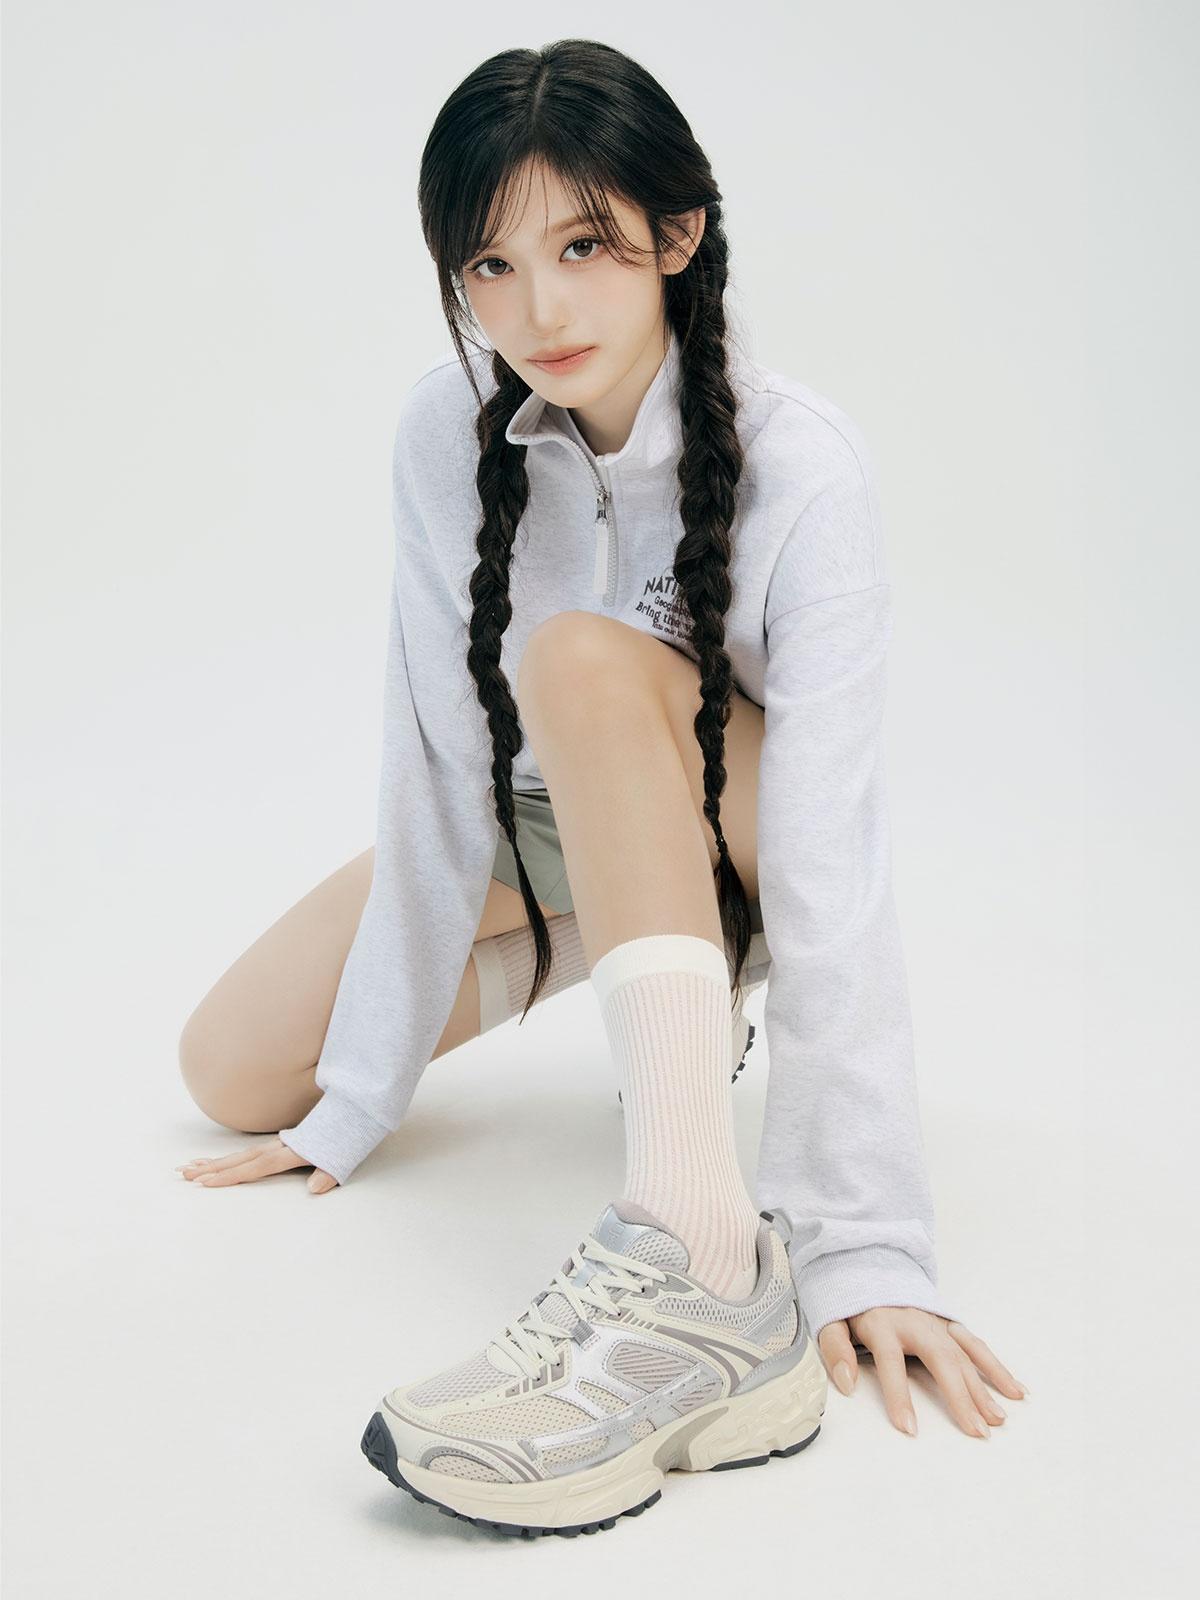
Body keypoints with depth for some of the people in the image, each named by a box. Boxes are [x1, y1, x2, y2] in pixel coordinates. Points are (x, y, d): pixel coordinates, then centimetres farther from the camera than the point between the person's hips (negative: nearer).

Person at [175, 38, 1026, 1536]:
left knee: (585, 662, -36)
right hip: (550, 826, 5)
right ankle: (591, 942, 15)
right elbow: (440, 766, -16)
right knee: (234, 1070, -9)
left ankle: (707, 1271, -47)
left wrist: (864, 1237, -40)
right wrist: (359, 1099, -17)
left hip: (730, 834, -4)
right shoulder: (448, 429, -16)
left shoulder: (799, 464, -28)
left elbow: (827, 859, -34)